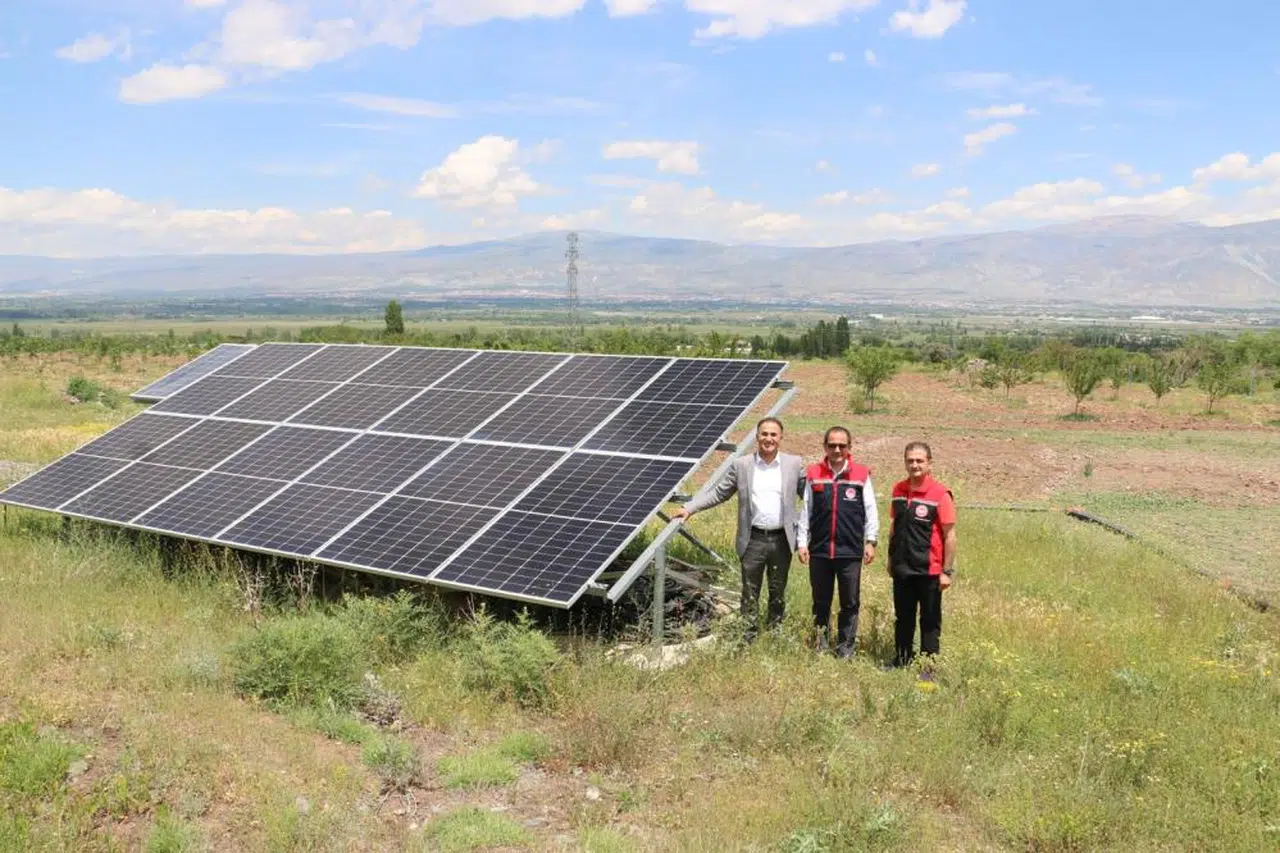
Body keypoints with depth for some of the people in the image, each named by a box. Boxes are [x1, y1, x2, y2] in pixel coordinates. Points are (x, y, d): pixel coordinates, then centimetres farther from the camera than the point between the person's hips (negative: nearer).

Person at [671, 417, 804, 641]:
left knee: (778, 592, 12)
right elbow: (719, 493, 4)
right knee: (750, 593, 6)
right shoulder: (741, 465, 1)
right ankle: (749, 638, 15)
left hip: (781, 540, 0)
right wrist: (689, 508, -3)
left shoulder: (794, 464, 2)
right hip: (753, 539, 0)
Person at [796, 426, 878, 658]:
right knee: (821, 602, 11)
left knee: (850, 603, 6)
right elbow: (805, 511, 8)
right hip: (819, 551, 1)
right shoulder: (813, 474, 6)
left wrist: (870, 541, -3)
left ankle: (845, 648, 17)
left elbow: (871, 511, 3)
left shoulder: (861, 474, 2)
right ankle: (821, 647, 23)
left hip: (851, 552, -1)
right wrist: (801, 542, 4)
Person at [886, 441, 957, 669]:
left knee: (930, 622, 7)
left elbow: (950, 535, -12)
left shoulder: (940, 494, -13)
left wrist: (947, 571, -13)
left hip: (929, 571, -5)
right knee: (903, 618, 16)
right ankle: (902, 661, 30)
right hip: (902, 569, 5)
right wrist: (891, 559, 16)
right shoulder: (899, 490, 4)